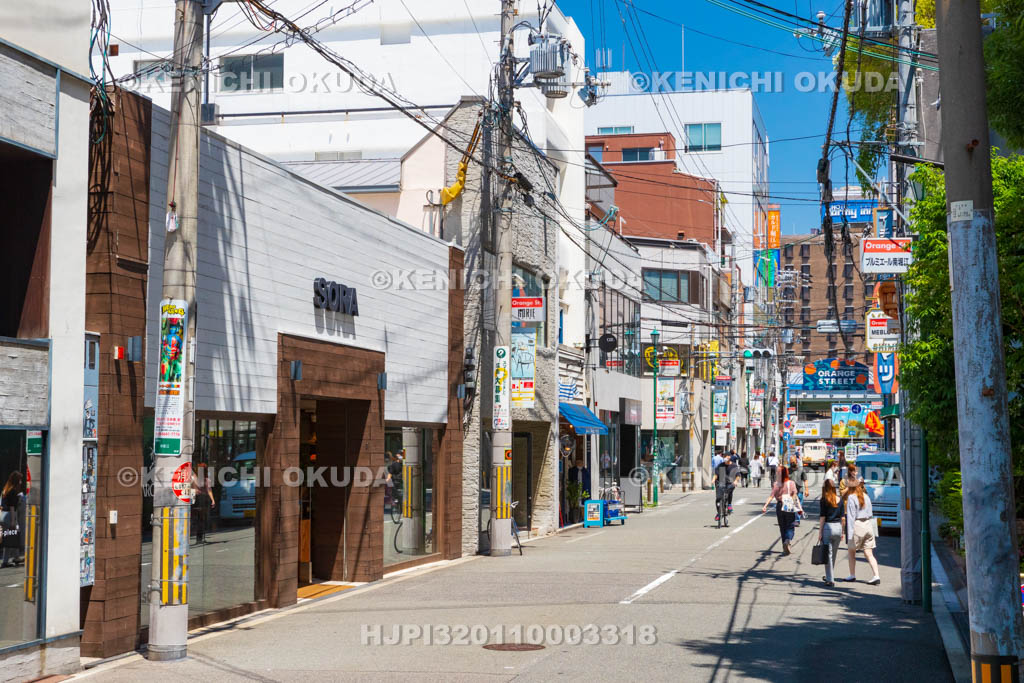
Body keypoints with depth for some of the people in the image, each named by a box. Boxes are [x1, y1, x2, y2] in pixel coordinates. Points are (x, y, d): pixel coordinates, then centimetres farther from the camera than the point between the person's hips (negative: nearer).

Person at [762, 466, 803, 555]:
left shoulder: (776, 484, -2)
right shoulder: (791, 483, -4)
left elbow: (771, 496, -10)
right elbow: (795, 496, -7)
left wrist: (765, 506, -12)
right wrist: (799, 507, -4)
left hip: (779, 506, 2)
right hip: (790, 507, -2)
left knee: (782, 527, 13)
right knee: (790, 526, 6)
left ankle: (785, 549, 15)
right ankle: (788, 540, -24)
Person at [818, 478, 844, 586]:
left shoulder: (824, 500, -8)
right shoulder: (839, 500, 5)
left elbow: (823, 517, -9)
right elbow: (842, 517, 9)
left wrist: (820, 532, -4)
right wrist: (842, 531, 17)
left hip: (828, 527, -5)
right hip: (838, 527, 5)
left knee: (828, 554, 0)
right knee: (834, 553, 16)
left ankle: (830, 579, -1)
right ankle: (829, 576, 30)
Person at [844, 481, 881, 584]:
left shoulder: (851, 497, -10)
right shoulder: (866, 496, 9)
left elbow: (851, 516, -13)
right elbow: (871, 514, 13)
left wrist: (850, 534, -13)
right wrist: (871, 527, 19)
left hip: (857, 525, -5)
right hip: (868, 525, 5)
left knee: (851, 551, 13)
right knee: (869, 553, 4)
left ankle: (852, 575, 19)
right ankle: (876, 576, -7)